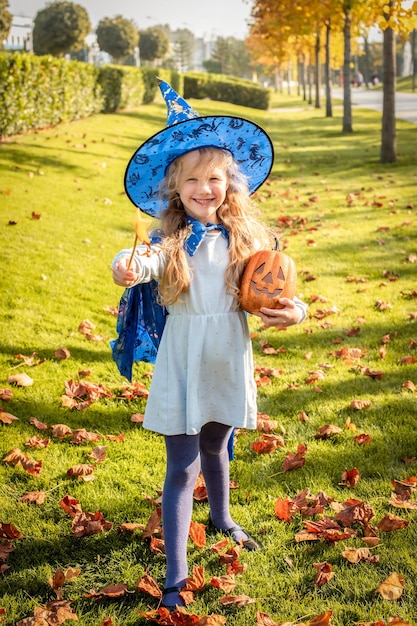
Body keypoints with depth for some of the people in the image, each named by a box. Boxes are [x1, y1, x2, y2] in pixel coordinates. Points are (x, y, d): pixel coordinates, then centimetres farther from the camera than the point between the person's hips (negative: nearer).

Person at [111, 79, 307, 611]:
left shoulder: (245, 238, -1)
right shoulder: (173, 241, -11)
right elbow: (146, 261, -33)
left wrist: (293, 311, -18)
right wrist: (127, 267, -57)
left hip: (229, 364, 3)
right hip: (183, 367, -3)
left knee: (215, 449, 25)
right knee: (182, 468, -2)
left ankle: (221, 518, 53)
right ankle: (175, 577, 5)